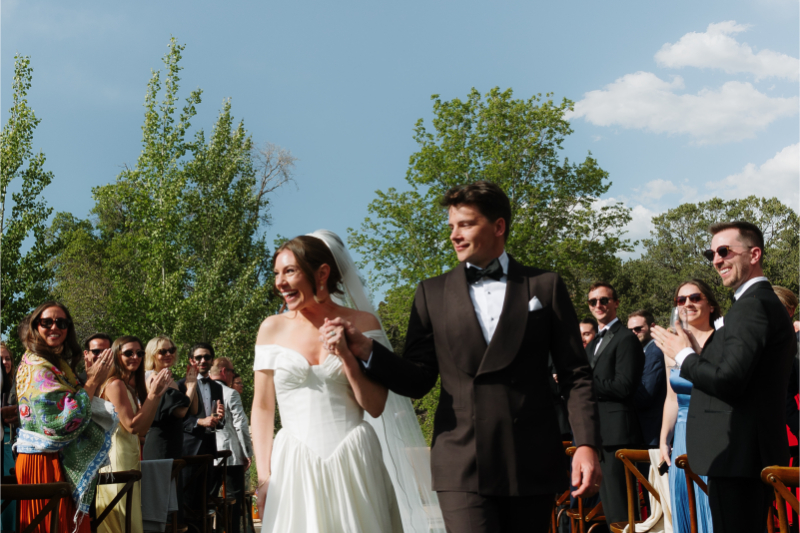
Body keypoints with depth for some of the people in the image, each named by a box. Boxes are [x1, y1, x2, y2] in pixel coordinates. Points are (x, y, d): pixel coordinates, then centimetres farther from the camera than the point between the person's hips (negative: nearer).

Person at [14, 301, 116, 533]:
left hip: (63, 462, 9)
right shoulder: (37, 367, -15)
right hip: (45, 463, -9)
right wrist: (92, 382, -16)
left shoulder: (59, 364, 14)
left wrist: (91, 378, 8)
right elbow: (60, 423, -24)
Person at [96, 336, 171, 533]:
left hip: (130, 455, 9)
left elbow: (143, 428, 9)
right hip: (116, 457, -9)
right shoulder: (116, 384, -13)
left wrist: (157, 394, 3)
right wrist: (153, 394, -16)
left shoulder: (132, 386, 14)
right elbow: (132, 426, -18)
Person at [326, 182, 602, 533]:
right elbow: (417, 381, 7)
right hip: (462, 468, 0)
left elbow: (575, 375, 5)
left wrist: (586, 444, -7)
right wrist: (366, 351, -10)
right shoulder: (432, 294, 10)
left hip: (532, 465, 1)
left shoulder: (545, 287, 7)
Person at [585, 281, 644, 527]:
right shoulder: (592, 345, 22)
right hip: (597, 433, 9)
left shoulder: (626, 339, -6)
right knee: (608, 508, 13)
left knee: (619, 509, -9)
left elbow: (624, 386, -16)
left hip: (616, 432, -9)